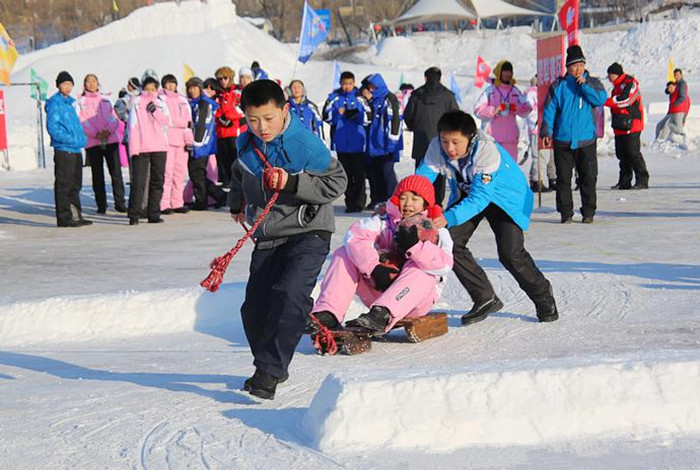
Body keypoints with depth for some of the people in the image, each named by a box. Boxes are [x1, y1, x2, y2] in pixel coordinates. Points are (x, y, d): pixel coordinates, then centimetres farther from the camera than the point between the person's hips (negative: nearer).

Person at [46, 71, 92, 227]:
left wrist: (82, 138, 11)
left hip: (76, 150, 9)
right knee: (63, 185, -5)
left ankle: (76, 216, 20)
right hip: (63, 149, -9)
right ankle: (64, 217, -2)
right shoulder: (54, 103, -8)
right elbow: (52, 127, -16)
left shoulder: (72, 102, 17)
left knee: (75, 185, 13)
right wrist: (70, 139, -20)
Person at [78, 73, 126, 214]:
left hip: (111, 139, 2)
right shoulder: (81, 102, 8)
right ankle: (101, 204, 6)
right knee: (97, 174, 1)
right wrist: (95, 133, -15)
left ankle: (120, 202, -3)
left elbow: (114, 118, 11)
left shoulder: (106, 100, 18)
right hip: (92, 142, -2)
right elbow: (81, 122, -2)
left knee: (116, 171, -6)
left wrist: (109, 130, -10)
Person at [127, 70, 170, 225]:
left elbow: (167, 122, 2)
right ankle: (133, 215, -7)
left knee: (157, 181, 5)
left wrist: (155, 111, -13)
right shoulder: (137, 102, 2)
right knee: (139, 181, -9)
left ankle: (153, 214, 11)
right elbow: (132, 126, -2)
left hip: (159, 148, 4)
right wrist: (133, 148, -10)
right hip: (141, 148, -4)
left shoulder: (161, 103, 12)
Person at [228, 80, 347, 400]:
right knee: (254, 307, 5)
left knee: (289, 296, -25)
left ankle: (269, 371, -21)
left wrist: (292, 182, -24)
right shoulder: (246, 144, 2)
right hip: (266, 236, 6)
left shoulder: (306, 144, -17)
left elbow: (336, 183, -14)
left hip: (307, 233, -6)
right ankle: (270, 367, 26)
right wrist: (236, 203, 41)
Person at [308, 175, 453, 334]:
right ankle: (328, 313, -29)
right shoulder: (384, 222, 3)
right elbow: (355, 236, -17)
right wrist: (374, 268, -29)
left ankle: (382, 314, -51)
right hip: (378, 290, 3)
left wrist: (414, 246, -33)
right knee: (344, 254, -10)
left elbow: (445, 264, -22)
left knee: (418, 267, -32)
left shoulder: (437, 232, -1)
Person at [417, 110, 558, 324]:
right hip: (466, 193, 5)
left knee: (510, 253, -17)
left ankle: (543, 296, 12)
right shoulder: (437, 147, -23)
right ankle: (485, 299, 5)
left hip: (504, 195, -5)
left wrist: (449, 218, -56)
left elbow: (479, 198, -42)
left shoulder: (487, 150, -37)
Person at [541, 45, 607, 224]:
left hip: (586, 140, 0)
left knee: (588, 178, 0)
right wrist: (546, 132, -3)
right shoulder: (558, 86, 6)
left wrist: (584, 84, -14)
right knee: (563, 178, 2)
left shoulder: (592, 83, 7)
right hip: (562, 140, 0)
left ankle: (588, 212, 8)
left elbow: (600, 100, -10)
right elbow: (549, 109, 5)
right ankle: (566, 213, 10)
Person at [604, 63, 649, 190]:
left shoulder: (630, 84, -10)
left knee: (633, 153, -10)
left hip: (631, 126, -9)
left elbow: (623, 100, -23)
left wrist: (605, 101, -23)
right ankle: (624, 182, 13)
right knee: (622, 154, 9)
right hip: (620, 127, 9)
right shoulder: (616, 86, 20)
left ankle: (642, 180, -5)